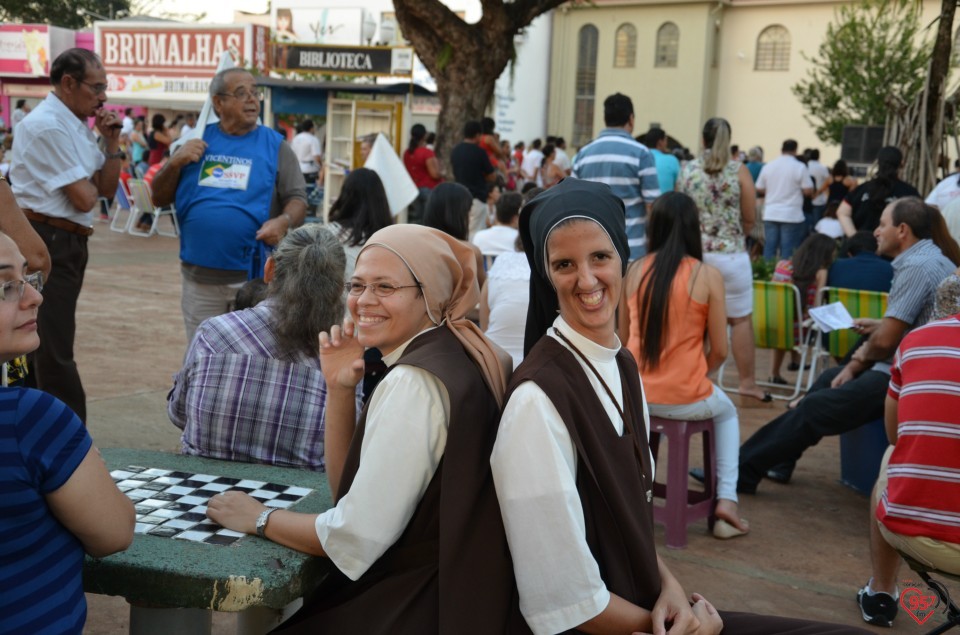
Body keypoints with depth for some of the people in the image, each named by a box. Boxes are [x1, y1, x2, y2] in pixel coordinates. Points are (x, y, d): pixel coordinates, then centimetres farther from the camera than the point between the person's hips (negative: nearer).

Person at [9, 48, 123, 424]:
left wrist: (111, 143, 2)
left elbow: (107, 190, 13)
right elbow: (85, 199, -19)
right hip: (45, 242, -10)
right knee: (54, 352, -4)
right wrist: (89, 181, 2)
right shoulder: (46, 126, -17)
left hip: (68, 242, 10)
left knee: (48, 348, 17)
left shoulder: (77, 126, 12)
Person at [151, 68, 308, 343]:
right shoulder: (198, 141, 8)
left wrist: (284, 221, -20)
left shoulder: (274, 145, 2)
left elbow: (297, 199, 2)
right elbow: (159, 198, 11)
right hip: (199, 277, 2)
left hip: (254, 277, -2)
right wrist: (175, 163, -7)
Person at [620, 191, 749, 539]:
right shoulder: (708, 276, -10)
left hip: (635, 394, 3)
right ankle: (726, 500, 20)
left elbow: (624, 339, 7)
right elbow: (719, 350, -6)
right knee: (727, 413, 32)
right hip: (685, 399, -3)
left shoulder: (634, 271, -1)